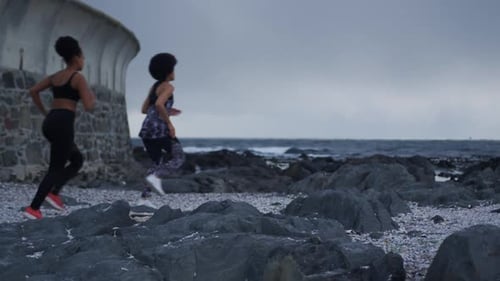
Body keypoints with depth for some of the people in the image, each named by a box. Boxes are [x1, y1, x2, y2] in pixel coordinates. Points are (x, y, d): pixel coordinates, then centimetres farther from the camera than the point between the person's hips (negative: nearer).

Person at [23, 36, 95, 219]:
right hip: (64, 124, -8)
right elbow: (88, 107, -12)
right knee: (56, 168, -2)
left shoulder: (55, 76, 17)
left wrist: (44, 112, 21)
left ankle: (54, 192, 6)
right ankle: (33, 208, -9)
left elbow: (33, 91, 16)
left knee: (78, 160, 21)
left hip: (50, 123, 8)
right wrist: (92, 98, 11)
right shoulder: (78, 77, -6)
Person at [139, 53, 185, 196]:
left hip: (147, 130, 8)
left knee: (159, 164, 18)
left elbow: (144, 109, 23)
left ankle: (148, 191, -1)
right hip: (159, 129, -8)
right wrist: (170, 123, -16)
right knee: (178, 158, 6)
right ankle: (154, 177, -15)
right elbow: (159, 104, -24)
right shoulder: (168, 87, -7)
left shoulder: (154, 87, 19)